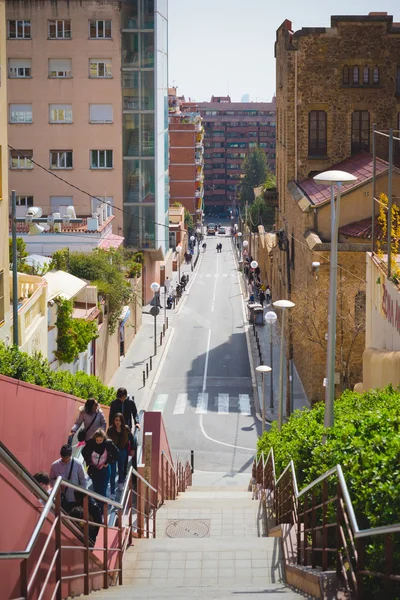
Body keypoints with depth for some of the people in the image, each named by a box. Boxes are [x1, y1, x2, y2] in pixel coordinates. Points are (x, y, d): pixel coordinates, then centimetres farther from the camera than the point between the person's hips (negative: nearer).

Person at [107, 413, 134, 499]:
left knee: (121, 469, 23)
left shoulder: (126, 429, -10)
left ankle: (121, 482, 53)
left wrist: (132, 449, 9)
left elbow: (131, 439, 5)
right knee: (112, 472, -6)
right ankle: (112, 493, -3)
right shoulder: (110, 430, -15)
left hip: (122, 452, 2)